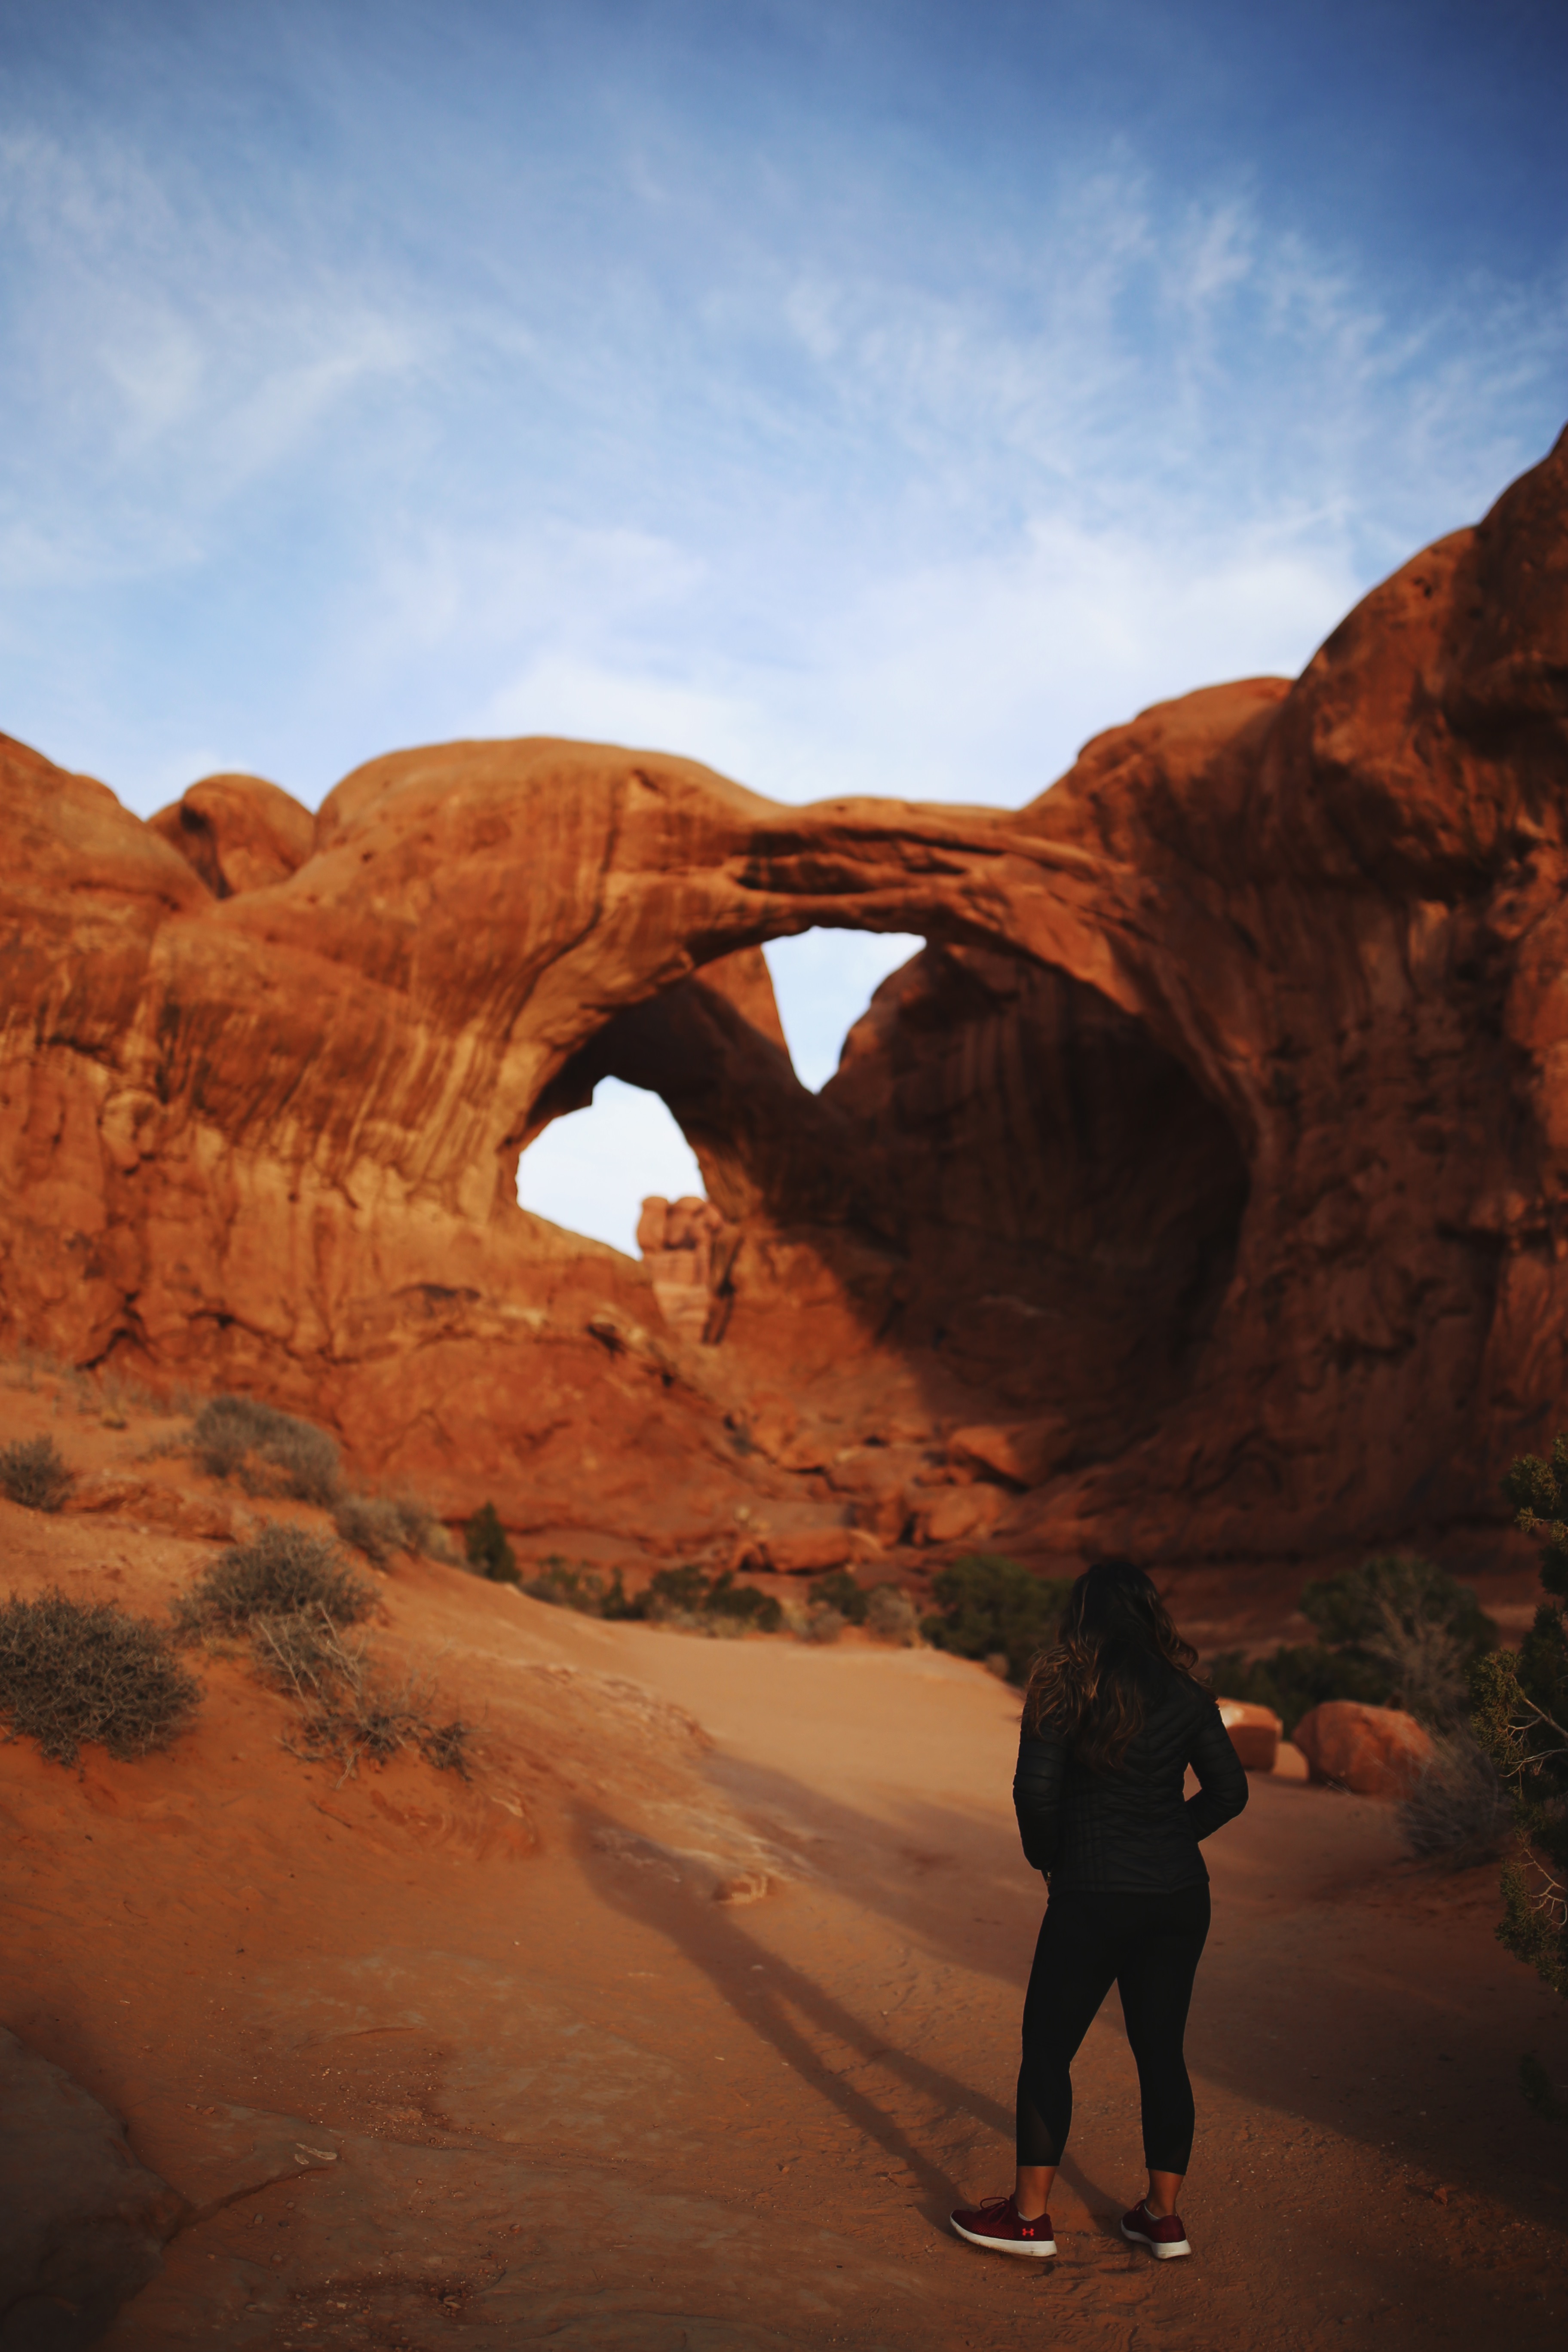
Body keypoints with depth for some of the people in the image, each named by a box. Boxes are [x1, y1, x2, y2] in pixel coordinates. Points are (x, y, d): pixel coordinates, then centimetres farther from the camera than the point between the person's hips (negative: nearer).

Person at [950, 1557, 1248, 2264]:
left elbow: (1035, 1789, -13)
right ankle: (1163, 2216, 26)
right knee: (1162, 2052, 16)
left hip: (1093, 1896, -4)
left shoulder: (1064, 1686, -9)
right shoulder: (1186, 1694, 2)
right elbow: (1229, 1791, 5)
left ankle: (1030, 2214, 17)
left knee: (1047, 2049, 9)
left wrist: (1048, 1858, 4)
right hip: (1180, 1895, 4)